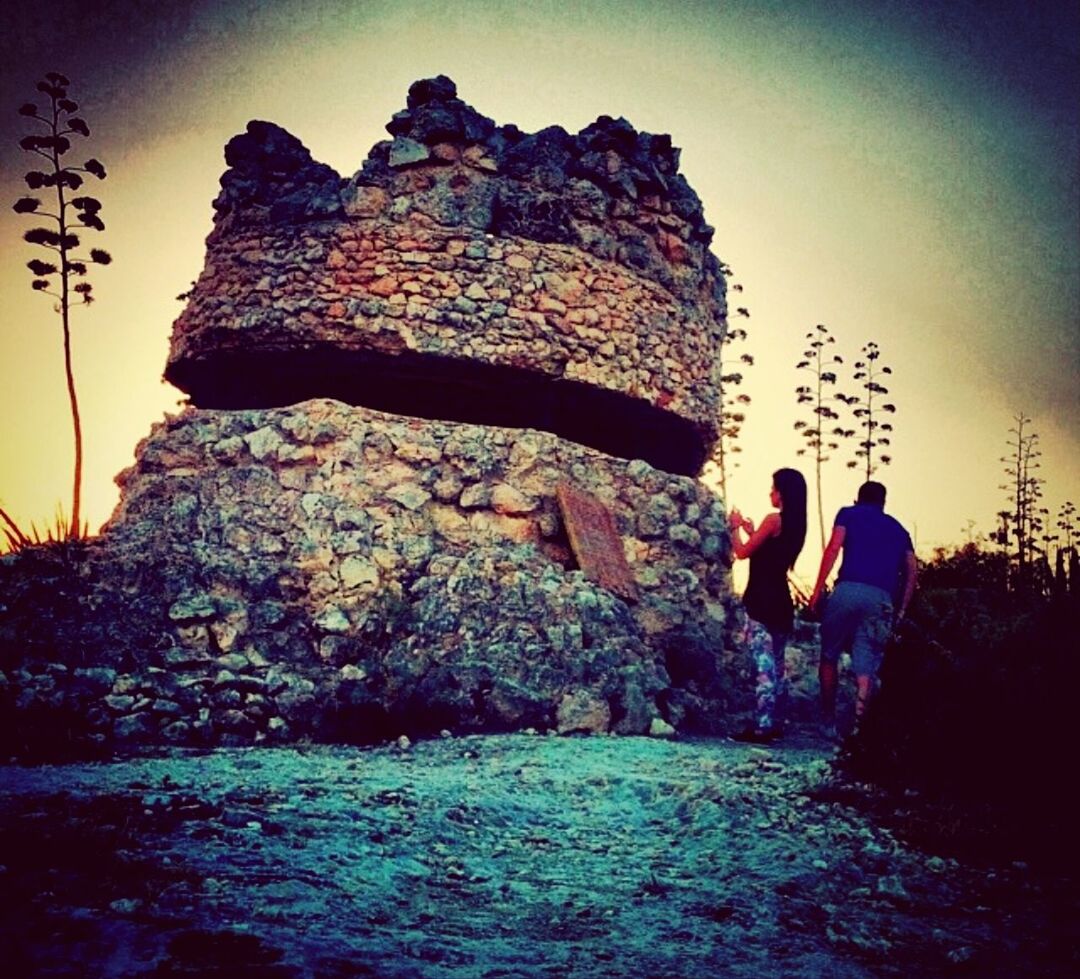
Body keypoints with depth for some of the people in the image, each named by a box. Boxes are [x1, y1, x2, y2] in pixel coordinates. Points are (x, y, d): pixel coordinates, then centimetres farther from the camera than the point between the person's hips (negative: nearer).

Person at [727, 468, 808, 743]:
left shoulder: (774, 519, -12)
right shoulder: (795, 525, 12)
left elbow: (742, 553, -7)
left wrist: (735, 527, 9)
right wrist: (752, 532, 25)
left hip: (763, 602, -9)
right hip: (781, 602, 9)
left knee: (764, 665, -10)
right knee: (775, 664, 13)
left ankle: (762, 727, -10)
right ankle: (772, 724, 19)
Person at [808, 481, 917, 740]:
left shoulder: (849, 514, 18)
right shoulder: (898, 529, 27)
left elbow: (833, 549, 1)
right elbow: (911, 573, 17)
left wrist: (818, 590, -1)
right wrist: (900, 612, 19)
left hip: (848, 590, -2)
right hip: (882, 599, 2)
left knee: (829, 656, 14)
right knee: (866, 667, 1)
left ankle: (828, 721, 18)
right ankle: (858, 726, -9)